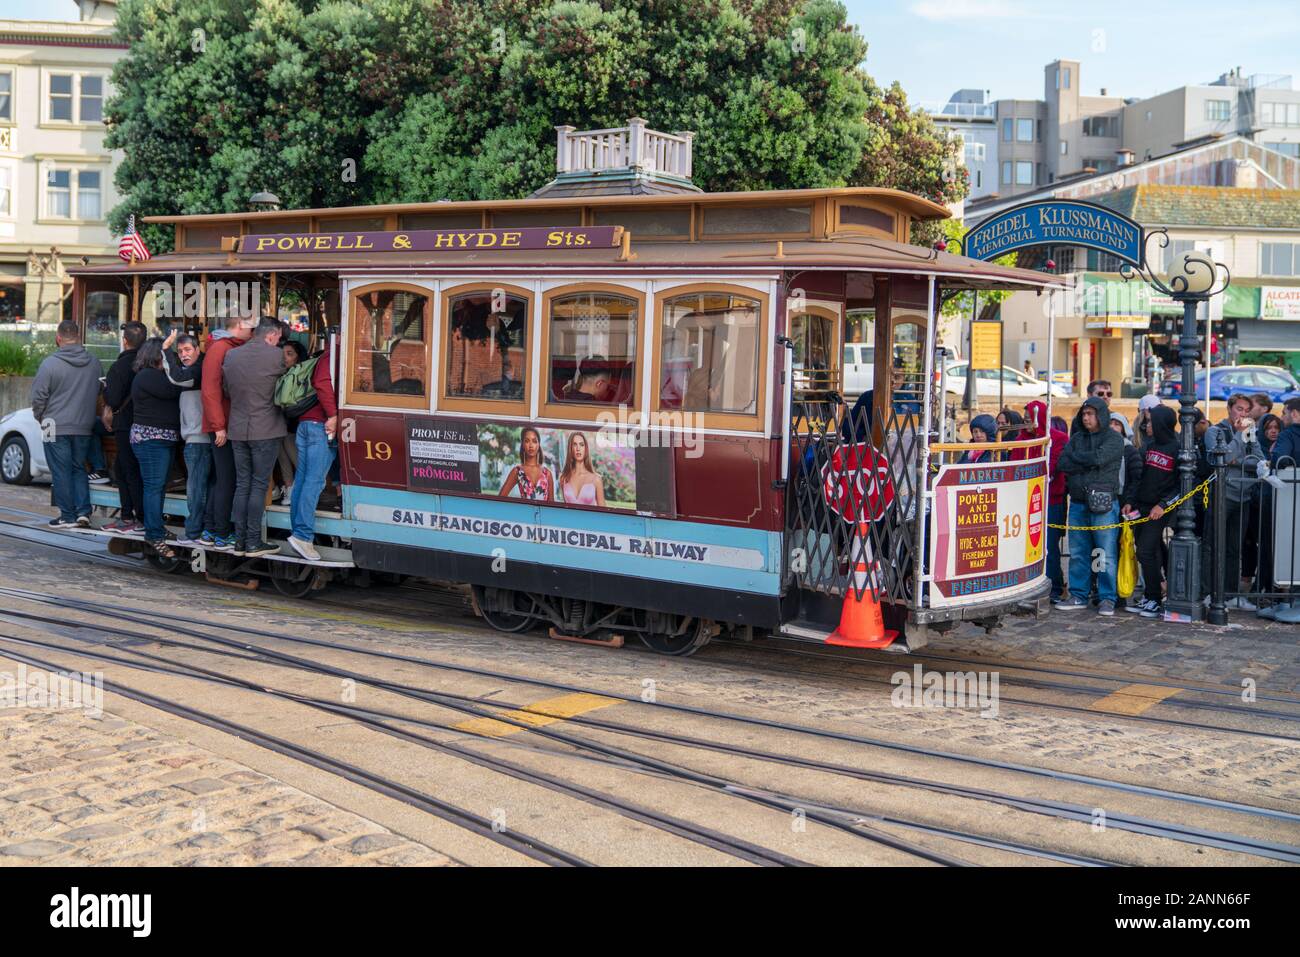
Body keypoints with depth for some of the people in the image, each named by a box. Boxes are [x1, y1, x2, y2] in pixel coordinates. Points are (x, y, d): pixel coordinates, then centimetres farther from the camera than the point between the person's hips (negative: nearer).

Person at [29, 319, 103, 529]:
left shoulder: (50, 363, -13)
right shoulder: (94, 363, 0)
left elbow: (39, 396, -8)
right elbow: (100, 393, 13)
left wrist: (40, 417, 10)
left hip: (57, 427, -4)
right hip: (84, 427, 4)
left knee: (61, 472, 3)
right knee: (79, 469, 14)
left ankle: (68, 516, 6)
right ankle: (83, 512, 7)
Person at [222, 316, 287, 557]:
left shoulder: (231, 355, 5)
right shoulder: (276, 355, -11)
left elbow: (226, 389, 12)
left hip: (237, 429, 5)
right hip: (265, 430, -5)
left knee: (242, 485, 11)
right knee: (259, 486, 1)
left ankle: (239, 541, 12)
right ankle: (253, 542, 2)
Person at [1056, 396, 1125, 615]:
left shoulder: (1113, 439, -1)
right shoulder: (1077, 438, 14)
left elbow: (1098, 457, -19)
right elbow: (1063, 464, 1)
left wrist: (1075, 456, -4)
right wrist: (1089, 463, -10)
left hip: (1103, 504, -5)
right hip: (1078, 504, 5)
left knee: (1106, 555, -3)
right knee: (1078, 554, 9)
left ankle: (1108, 598, 5)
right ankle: (1078, 596, 18)